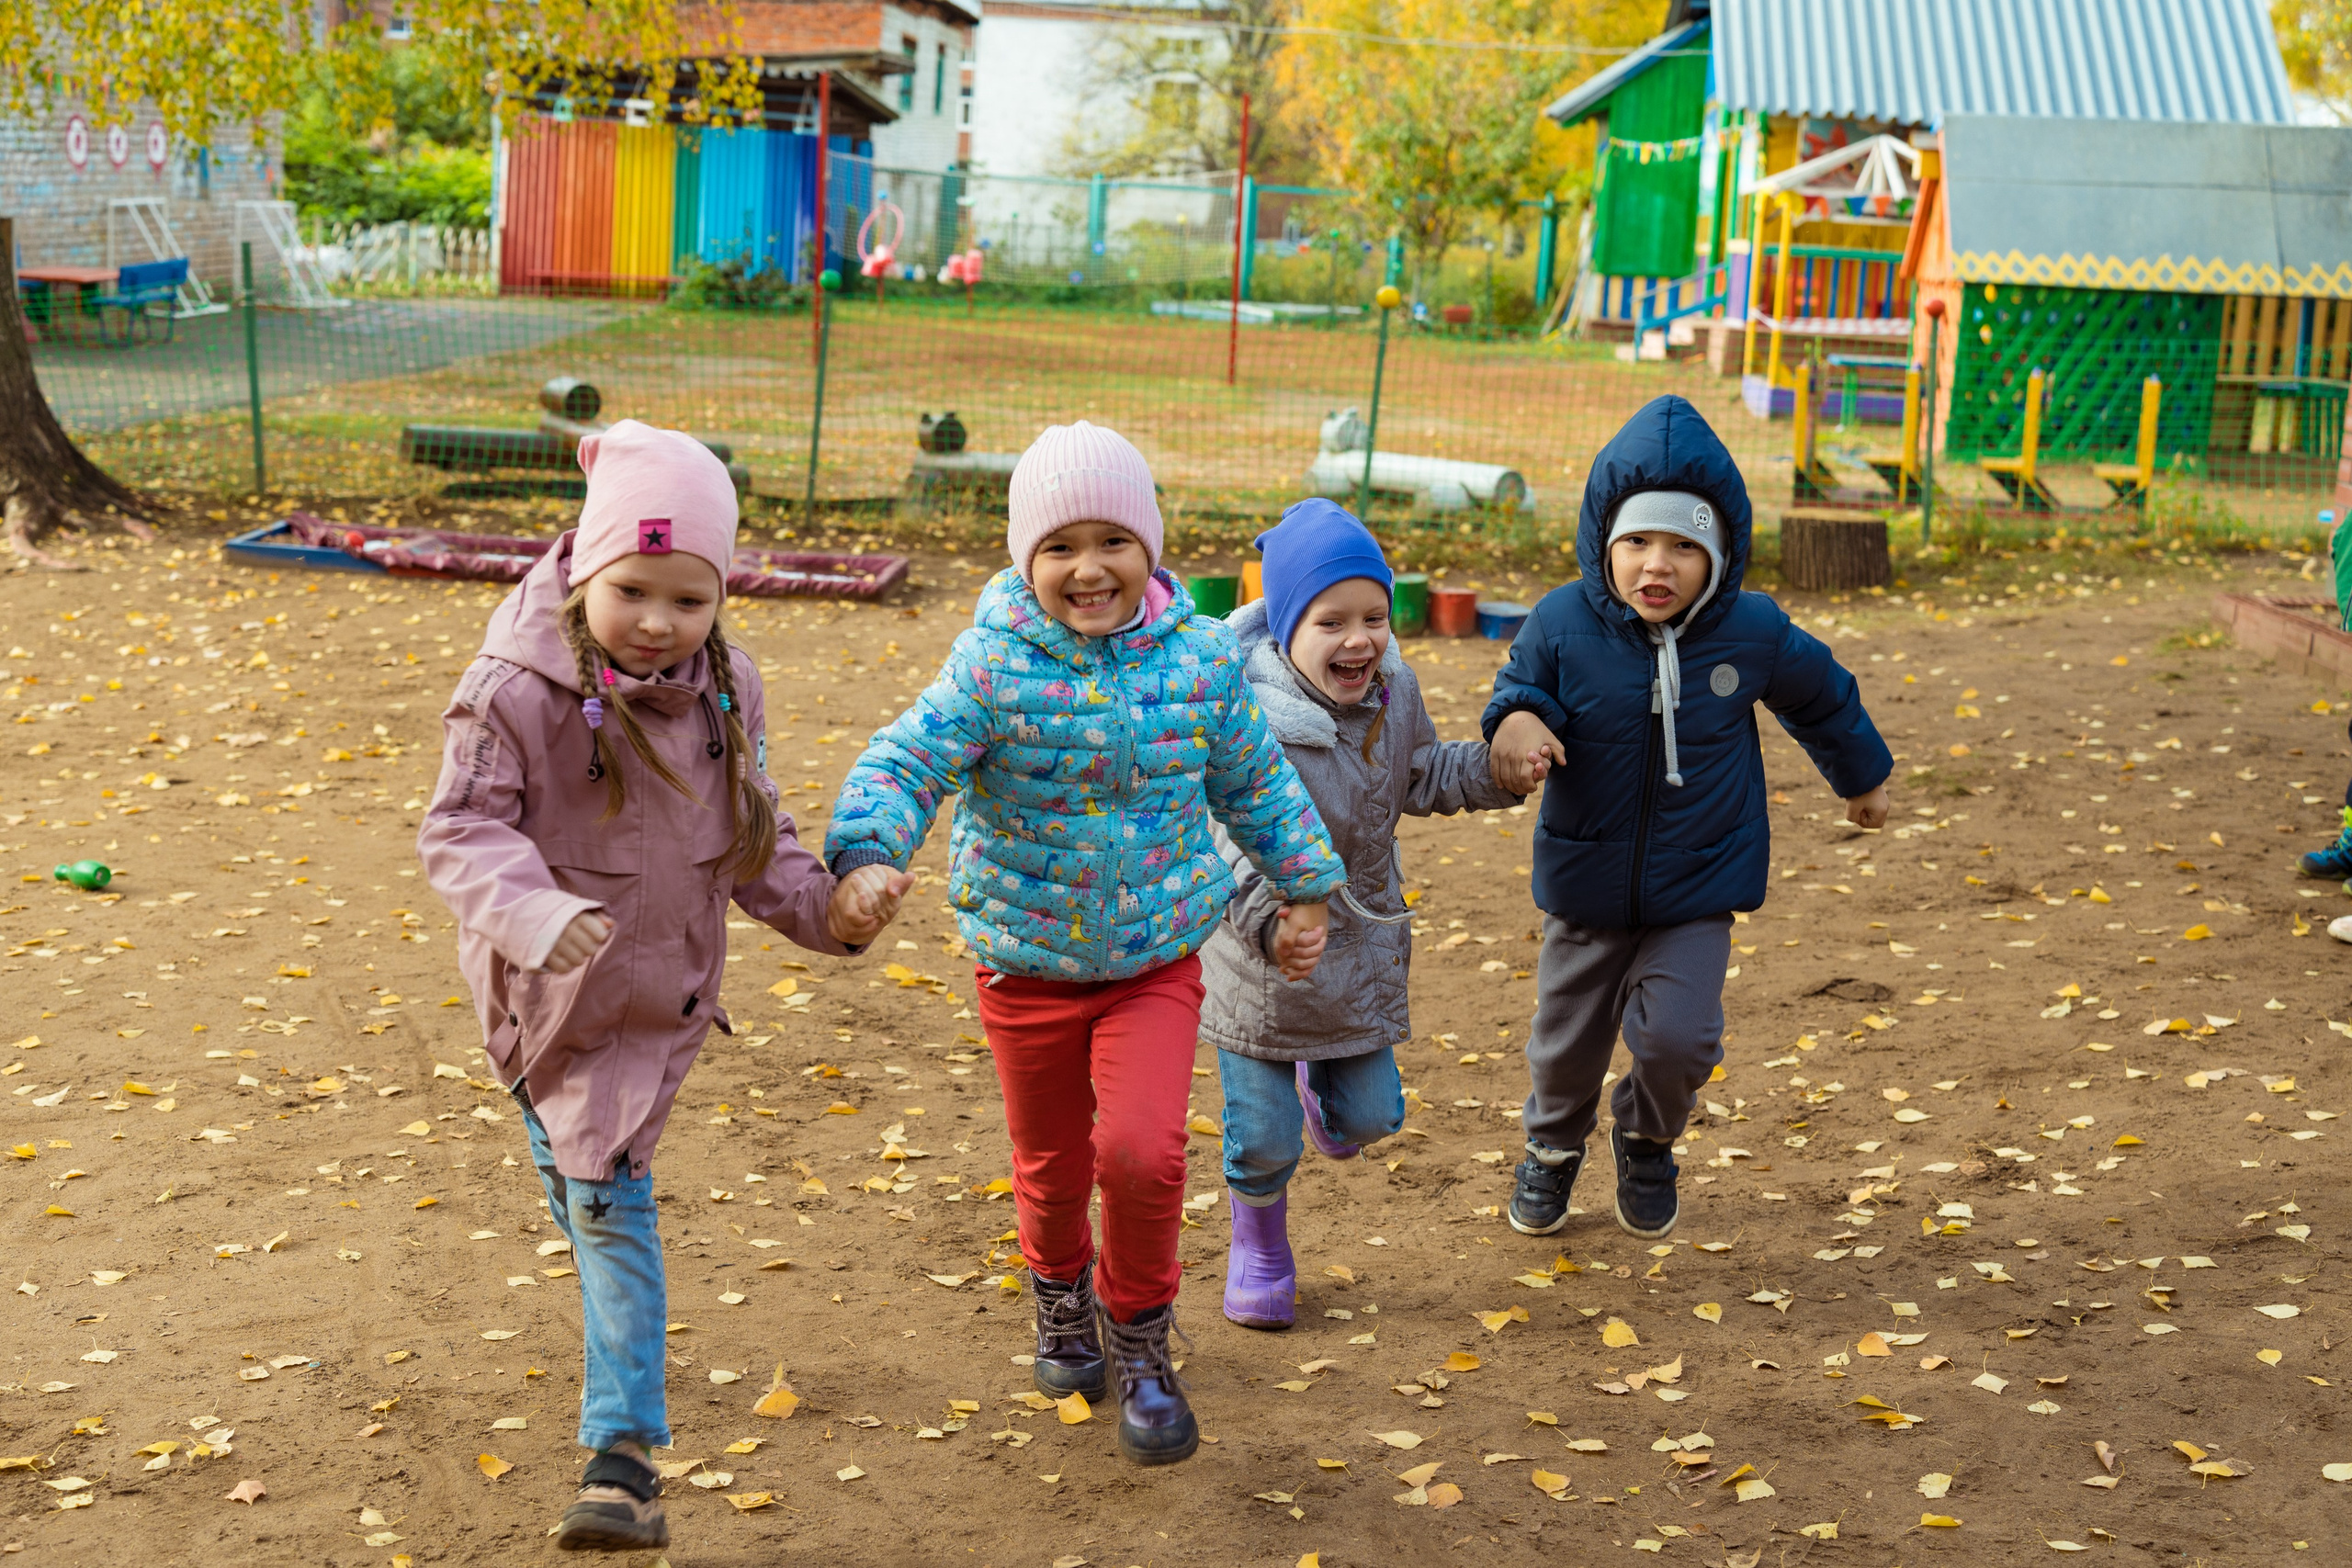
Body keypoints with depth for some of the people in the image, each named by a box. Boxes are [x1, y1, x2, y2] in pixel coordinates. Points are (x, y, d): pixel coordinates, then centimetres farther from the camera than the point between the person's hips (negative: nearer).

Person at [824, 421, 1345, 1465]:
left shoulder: (1198, 658, -7)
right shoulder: (996, 666, -16)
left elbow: (1254, 782, 7)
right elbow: (905, 763, -22)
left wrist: (1305, 891, 13)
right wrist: (867, 854, -41)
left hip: (1157, 959, 0)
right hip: (1027, 965, 0)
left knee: (1141, 1149, -19)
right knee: (1053, 1166, 17)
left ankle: (1138, 1335, 9)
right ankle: (1062, 1297, 50)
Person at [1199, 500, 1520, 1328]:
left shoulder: (1393, 690, -6)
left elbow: (1421, 778, 13)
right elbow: (1223, 837, -28)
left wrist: (1499, 766, -2)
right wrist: (1269, 916, -44)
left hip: (1362, 949, 5)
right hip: (1258, 957, -4)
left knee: (1370, 1116, 13)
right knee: (1264, 1138, 6)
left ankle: (1324, 1079, 50)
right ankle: (1260, 1246, 37)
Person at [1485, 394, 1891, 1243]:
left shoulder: (1754, 633, -13)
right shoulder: (1562, 624, -18)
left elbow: (1823, 698, 7)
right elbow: (1523, 686, -5)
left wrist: (1862, 777, 24)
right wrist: (1517, 720, -32)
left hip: (1700, 887, -1)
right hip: (1587, 885, 1)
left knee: (1676, 1035, -13)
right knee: (1567, 1039, 15)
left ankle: (1647, 1139, 23)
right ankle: (1552, 1147, 49)